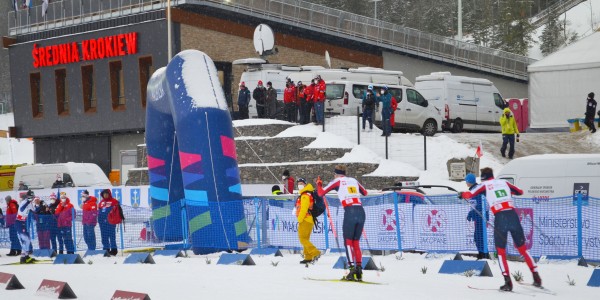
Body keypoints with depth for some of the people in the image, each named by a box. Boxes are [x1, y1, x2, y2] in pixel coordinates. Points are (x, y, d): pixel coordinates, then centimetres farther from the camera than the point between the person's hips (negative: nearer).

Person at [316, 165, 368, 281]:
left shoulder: (337, 181, 9)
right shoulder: (354, 180, 21)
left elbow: (321, 193, 10)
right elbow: (365, 193, 37)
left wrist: (319, 183, 30)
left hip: (350, 212, -5)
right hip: (361, 212, 5)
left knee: (348, 241, 0)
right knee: (356, 242, 12)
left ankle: (352, 267, -15)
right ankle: (359, 269, 2)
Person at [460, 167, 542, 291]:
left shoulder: (485, 185, 10)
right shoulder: (504, 182, 20)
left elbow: (470, 194, 1)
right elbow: (520, 192, 30)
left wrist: (462, 194, 24)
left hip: (500, 218, -3)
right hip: (513, 215, 3)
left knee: (501, 252, 9)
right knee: (523, 248, 13)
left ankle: (508, 282, -3)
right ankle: (536, 278, 8)